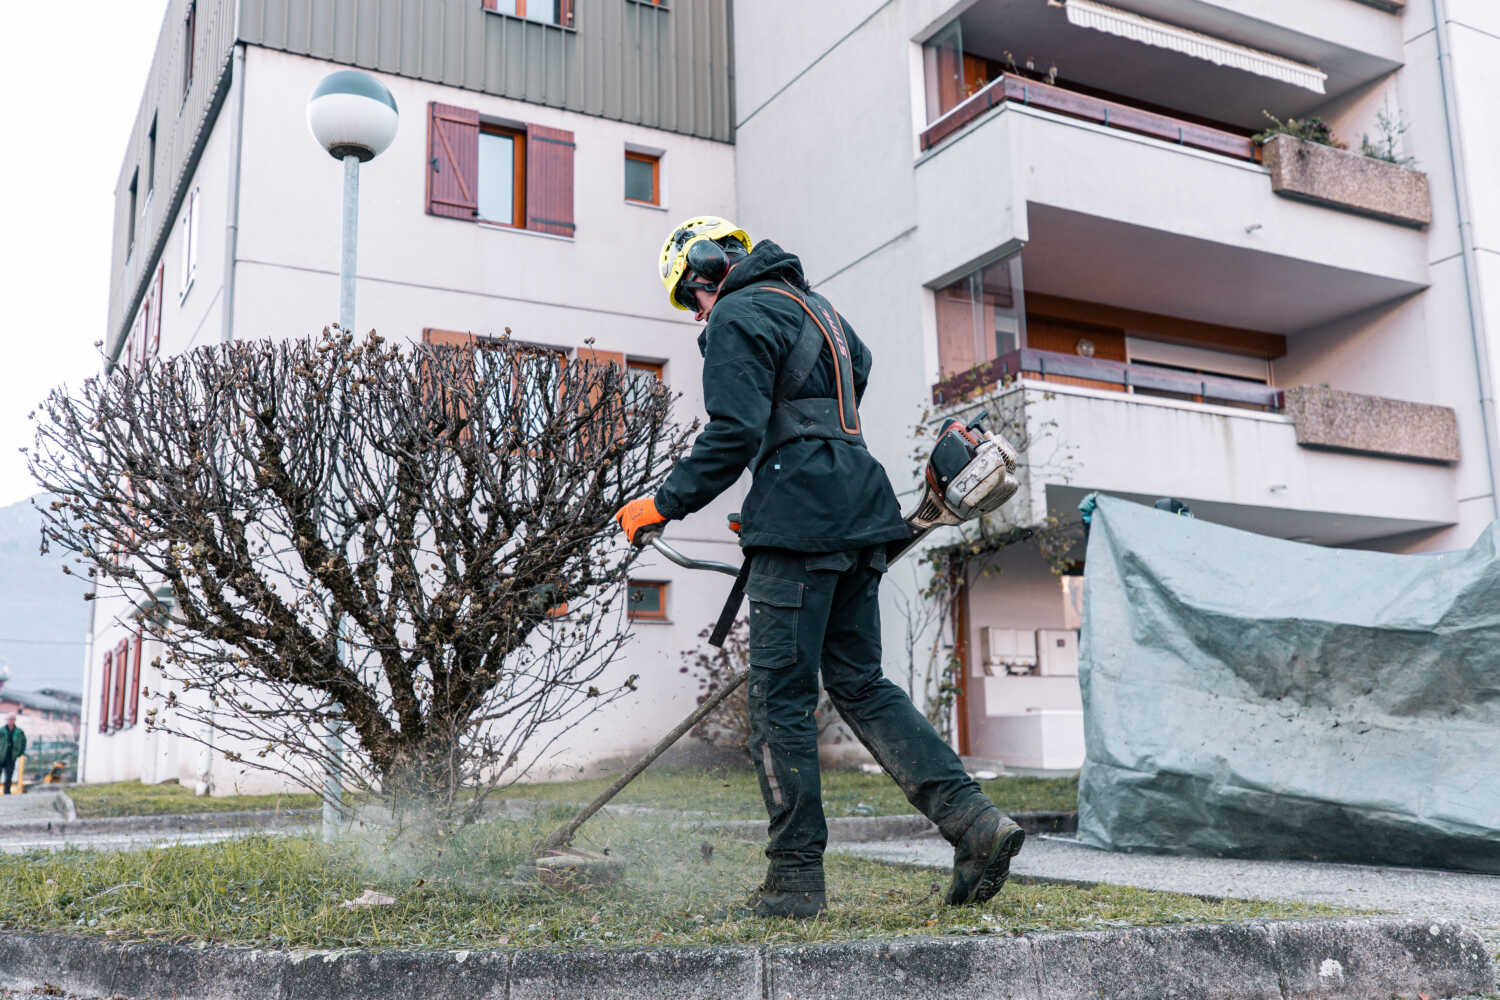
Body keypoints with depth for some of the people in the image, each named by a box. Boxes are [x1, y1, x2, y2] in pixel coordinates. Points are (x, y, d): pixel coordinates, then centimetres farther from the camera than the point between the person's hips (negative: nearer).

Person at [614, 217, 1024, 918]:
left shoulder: (738, 316, -3)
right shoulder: (814, 305, 24)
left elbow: (733, 434, -15)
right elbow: (859, 365, 40)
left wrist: (662, 505, -7)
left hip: (800, 519, -9)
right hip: (860, 518, 9)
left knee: (781, 698, -3)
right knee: (861, 684, 11)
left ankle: (796, 879, 1)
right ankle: (974, 821, 1)